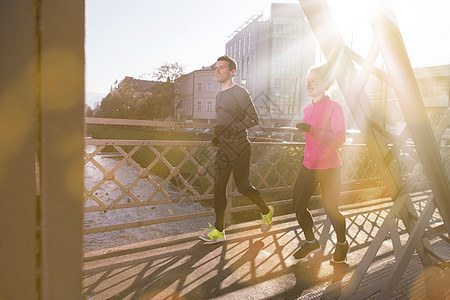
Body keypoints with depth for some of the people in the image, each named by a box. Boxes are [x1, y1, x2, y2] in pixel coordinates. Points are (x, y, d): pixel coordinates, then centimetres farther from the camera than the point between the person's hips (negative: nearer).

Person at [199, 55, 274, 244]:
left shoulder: (239, 93, -8)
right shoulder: (219, 96, 19)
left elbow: (254, 119, -12)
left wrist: (230, 129, -21)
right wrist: (218, 136, 14)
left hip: (239, 147, -8)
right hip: (224, 148, 8)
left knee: (243, 186, -1)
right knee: (219, 187, 2)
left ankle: (266, 211, 27)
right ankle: (218, 230, 9)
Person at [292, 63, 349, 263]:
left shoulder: (334, 107, -11)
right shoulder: (307, 109, 10)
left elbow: (339, 139, -20)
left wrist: (311, 130, -26)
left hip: (329, 168, -6)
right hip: (308, 166, 6)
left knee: (330, 209, 4)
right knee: (298, 206, 5)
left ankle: (342, 244, 33)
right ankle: (311, 242, 29)